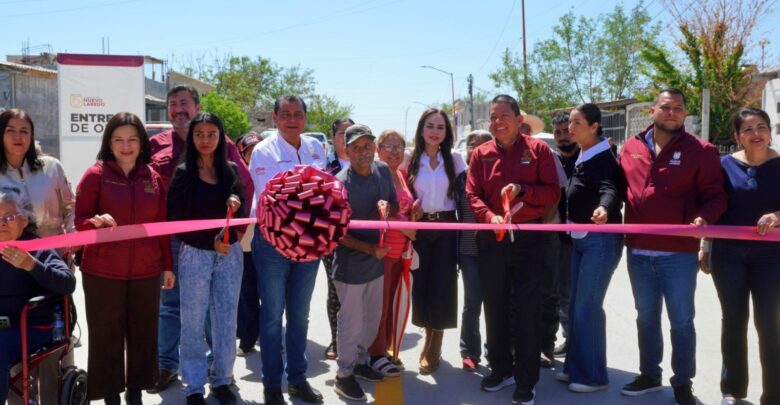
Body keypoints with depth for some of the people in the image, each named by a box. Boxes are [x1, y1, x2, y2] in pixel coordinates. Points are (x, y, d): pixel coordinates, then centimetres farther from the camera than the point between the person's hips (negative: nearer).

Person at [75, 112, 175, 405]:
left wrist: (167, 265, 9)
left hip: (146, 270, 3)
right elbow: (79, 221, -5)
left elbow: (162, 225, 9)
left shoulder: (153, 178, 5)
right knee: (106, 335, 5)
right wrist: (96, 222, -27)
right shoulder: (95, 175, -5)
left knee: (143, 332, 10)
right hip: (102, 271, -3)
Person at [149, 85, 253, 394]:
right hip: (170, 236, 1)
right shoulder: (156, 145, 6)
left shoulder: (221, 143, 3)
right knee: (170, 303, 10)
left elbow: (246, 184, 2)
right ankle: (167, 365, 23)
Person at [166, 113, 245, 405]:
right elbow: (175, 220, -5)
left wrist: (236, 205, -15)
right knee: (194, 322, 4)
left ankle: (222, 379, 25)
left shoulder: (231, 171, 5)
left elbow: (241, 218, 8)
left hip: (230, 254, 3)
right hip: (195, 254, -2)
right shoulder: (182, 173, -3)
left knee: (226, 320, 9)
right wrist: (210, 241, -14)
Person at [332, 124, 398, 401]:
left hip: (377, 261, 6)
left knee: (372, 319, 20)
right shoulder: (340, 183, -20)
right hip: (351, 264, -6)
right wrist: (369, 248, -25)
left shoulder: (383, 171, -2)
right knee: (352, 322, 6)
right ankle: (344, 374, 24)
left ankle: (360, 361, 41)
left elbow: (395, 206, 11)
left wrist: (387, 207, -12)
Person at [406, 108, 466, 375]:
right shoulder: (411, 160, 4)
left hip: (446, 228, -1)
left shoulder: (455, 159, 2)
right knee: (421, 283, 4)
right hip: (419, 228, 1)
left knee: (442, 285, -1)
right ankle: (431, 341, 23)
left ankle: (433, 349, 13)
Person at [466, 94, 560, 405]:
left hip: (528, 237, -2)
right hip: (491, 239, 3)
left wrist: (523, 190, -20)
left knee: (527, 309, 2)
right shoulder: (481, 154, 4)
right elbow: (472, 194, -1)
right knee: (495, 306, 12)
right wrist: (489, 217, -20)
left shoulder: (538, 149, -1)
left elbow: (553, 192, -3)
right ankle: (500, 369, 29)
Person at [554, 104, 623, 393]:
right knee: (576, 305, 13)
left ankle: (593, 375, 9)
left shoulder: (603, 158, -15)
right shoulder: (580, 158, 12)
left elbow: (610, 187, -34)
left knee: (587, 307, -4)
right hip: (579, 238, 9)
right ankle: (576, 367, 25)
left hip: (600, 239, -9)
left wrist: (604, 207, -54)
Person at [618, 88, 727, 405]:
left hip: (679, 253, -3)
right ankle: (649, 374, 33)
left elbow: (714, 196, -4)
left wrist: (704, 218, -23)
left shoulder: (699, 151, -4)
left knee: (681, 321, 7)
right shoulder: (630, 148, 6)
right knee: (646, 317, 17)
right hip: (638, 252, 4)